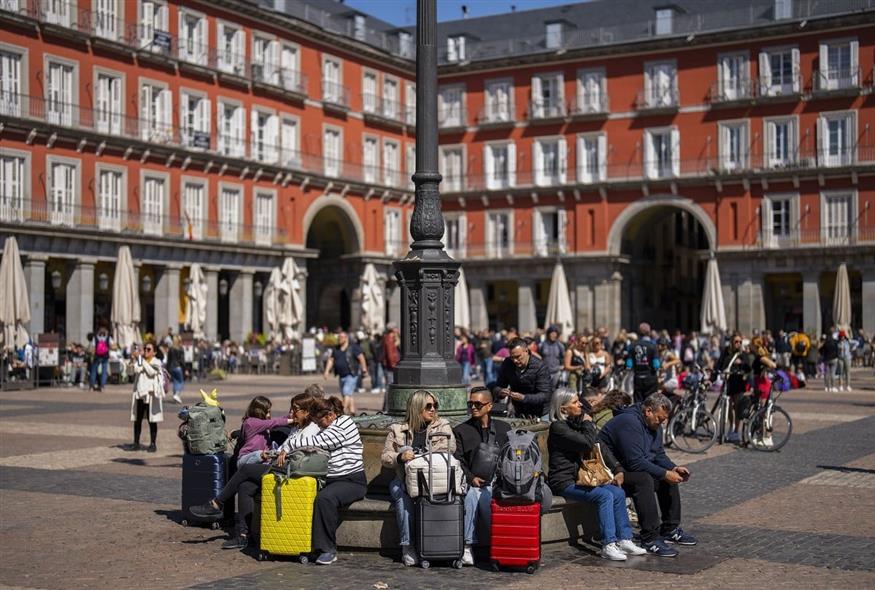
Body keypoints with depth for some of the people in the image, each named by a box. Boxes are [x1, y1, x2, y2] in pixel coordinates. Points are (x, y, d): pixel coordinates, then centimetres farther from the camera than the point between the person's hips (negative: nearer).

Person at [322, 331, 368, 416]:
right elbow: (331, 360, 11)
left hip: (351, 375, -7)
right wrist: (327, 371, 1)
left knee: (347, 392, -16)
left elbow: (361, 358, -8)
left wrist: (364, 370, -12)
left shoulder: (353, 347, -7)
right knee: (349, 394, 12)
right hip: (341, 376, 7)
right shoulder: (335, 349, 10)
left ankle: (344, 410, -21)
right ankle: (352, 411, 18)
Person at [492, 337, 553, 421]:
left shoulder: (539, 366, -22)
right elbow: (497, 388, -5)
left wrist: (523, 398, -40)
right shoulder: (507, 364, -9)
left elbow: (545, 395, -26)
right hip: (519, 413, 4)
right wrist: (500, 392, -29)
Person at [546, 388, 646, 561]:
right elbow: (588, 443, -23)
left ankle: (624, 540, -8)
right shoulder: (558, 427, -14)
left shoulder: (578, 423, 13)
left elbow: (601, 448, 12)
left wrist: (617, 469, 2)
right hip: (564, 481, -8)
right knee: (605, 495, -25)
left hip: (581, 477, 8)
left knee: (618, 492, -10)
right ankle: (608, 545, -25)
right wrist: (588, 424, -5)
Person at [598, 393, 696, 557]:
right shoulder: (629, 422, -25)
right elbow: (635, 462, -30)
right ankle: (650, 539, -31)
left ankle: (670, 530, 11)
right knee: (644, 480, -34)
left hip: (631, 468, 10)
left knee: (670, 476, 1)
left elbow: (659, 454, 14)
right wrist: (665, 474, -27)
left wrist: (674, 468, -5)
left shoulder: (654, 425, 7)